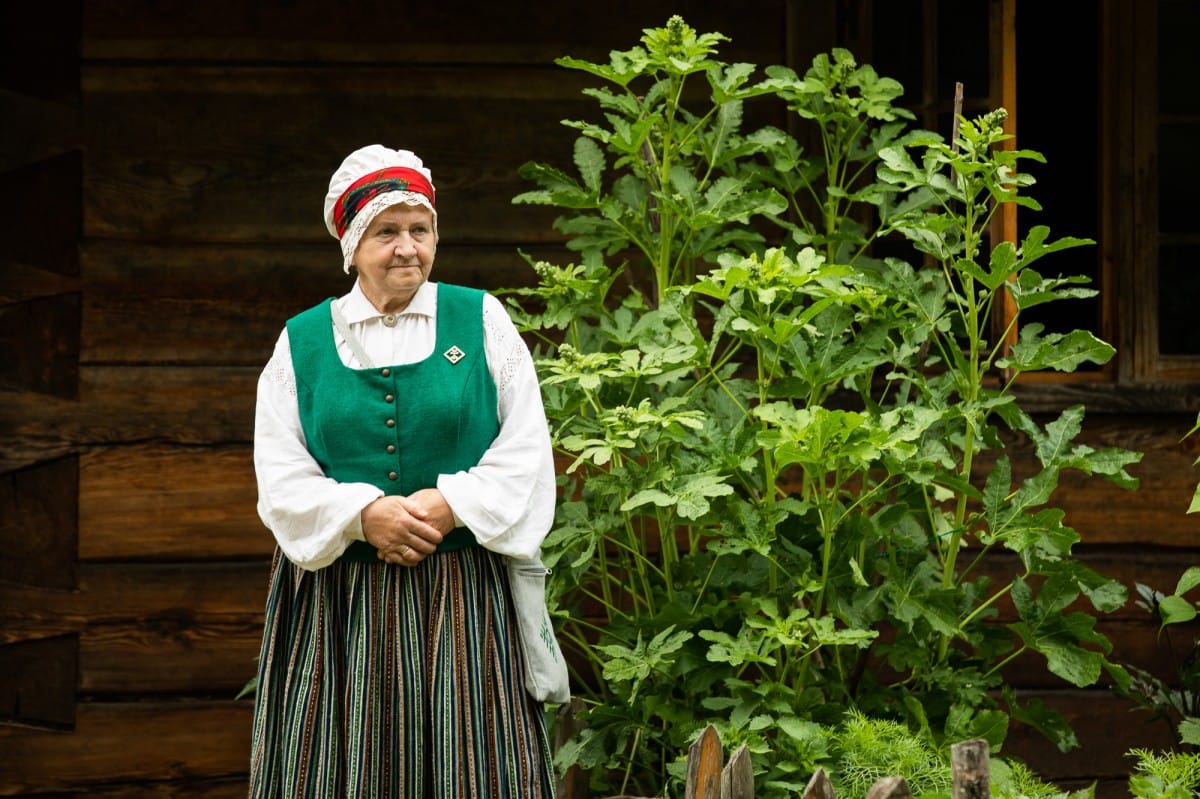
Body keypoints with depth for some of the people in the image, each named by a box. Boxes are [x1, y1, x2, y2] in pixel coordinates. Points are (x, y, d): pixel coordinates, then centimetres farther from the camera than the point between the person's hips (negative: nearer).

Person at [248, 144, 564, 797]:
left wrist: (450, 505, -13)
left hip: (465, 596, 0)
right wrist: (363, 516, -15)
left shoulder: (480, 320, 7)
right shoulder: (301, 343, 9)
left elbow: (525, 449, 1)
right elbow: (281, 477, 1)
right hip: (341, 606, 1)